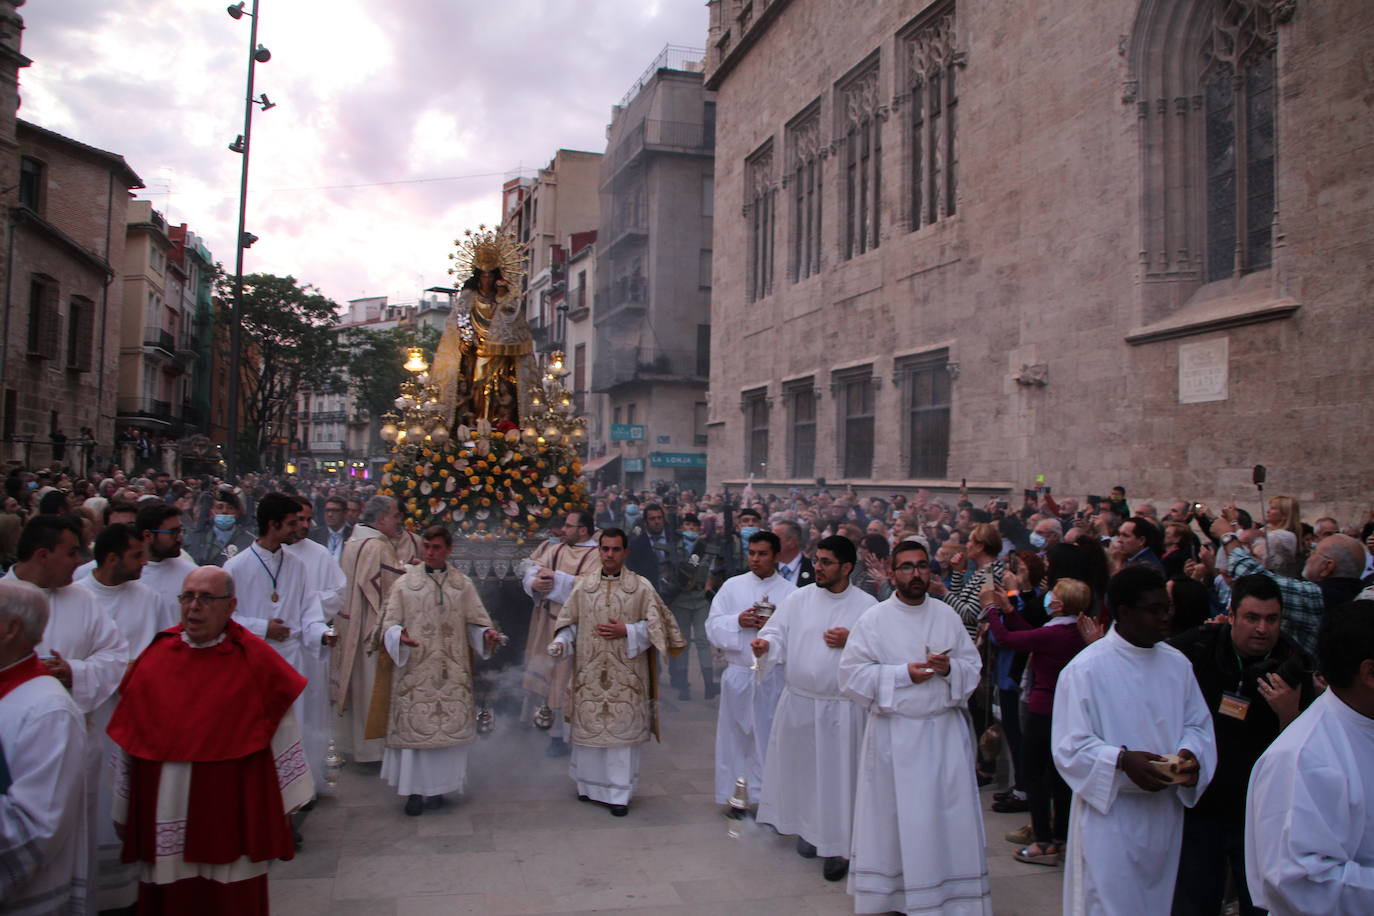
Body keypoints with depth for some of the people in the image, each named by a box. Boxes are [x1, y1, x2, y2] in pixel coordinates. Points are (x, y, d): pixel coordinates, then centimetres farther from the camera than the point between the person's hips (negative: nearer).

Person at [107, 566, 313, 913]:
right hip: (163, 814, 3)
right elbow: (127, 739, 8)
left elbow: (282, 735, -3)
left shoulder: (254, 659, -6)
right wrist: (124, 813, 10)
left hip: (230, 815, -3)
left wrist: (284, 807, -1)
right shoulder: (156, 655, 3)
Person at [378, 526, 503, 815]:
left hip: (451, 672, 2)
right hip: (415, 670, -2)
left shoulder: (463, 584, 8)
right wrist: (399, 636, -21)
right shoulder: (404, 583, 3)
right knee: (414, 725, -3)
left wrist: (487, 634, -14)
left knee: (450, 725, 3)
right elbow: (390, 623, 0)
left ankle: (438, 787, 16)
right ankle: (415, 790, 8)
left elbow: (476, 621, 7)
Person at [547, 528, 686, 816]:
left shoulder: (642, 587, 1)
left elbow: (655, 625, 0)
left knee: (622, 730, 0)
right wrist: (560, 642, -9)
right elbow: (569, 622, 9)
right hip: (589, 673, 2)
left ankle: (619, 793, 10)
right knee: (588, 727, 8)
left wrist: (627, 631, -13)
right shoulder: (583, 585, 7)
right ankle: (590, 785, 26)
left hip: (625, 676, -2)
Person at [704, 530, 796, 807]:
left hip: (774, 675, -1)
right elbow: (713, 626, 3)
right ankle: (734, 792, 20)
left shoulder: (791, 592, 2)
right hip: (738, 672, 2)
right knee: (734, 734, 8)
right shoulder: (732, 586, 6)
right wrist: (737, 621, -13)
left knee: (768, 735, 2)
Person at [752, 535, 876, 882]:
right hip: (797, 701, 3)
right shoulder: (799, 598, 2)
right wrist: (765, 644, -21)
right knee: (801, 768, 13)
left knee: (837, 773, 0)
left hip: (841, 706, -3)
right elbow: (778, 634, 0)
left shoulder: (866, 605, -4)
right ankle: (809, 829, 33)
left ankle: (838, 846, 14)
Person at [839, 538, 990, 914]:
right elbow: (851, 674, -8)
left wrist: (950, 668, -13)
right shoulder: (874, 619, -4)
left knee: (950, 817, 7)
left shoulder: (948, 615, 5)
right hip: (894, 734, -3)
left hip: (944, 731, 3)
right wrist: (903, 674, -16)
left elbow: (973, 666, 8)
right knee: (895, 819, 6)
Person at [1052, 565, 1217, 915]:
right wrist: (1122, 760, -28)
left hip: (1166, 816, 6)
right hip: (1110, 817, -6)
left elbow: (1197, 725, 9)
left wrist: (1190, 754, -12)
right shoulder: (1085, 669, -13)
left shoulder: (1176, 663, 5)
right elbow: (1069, 746, -13)